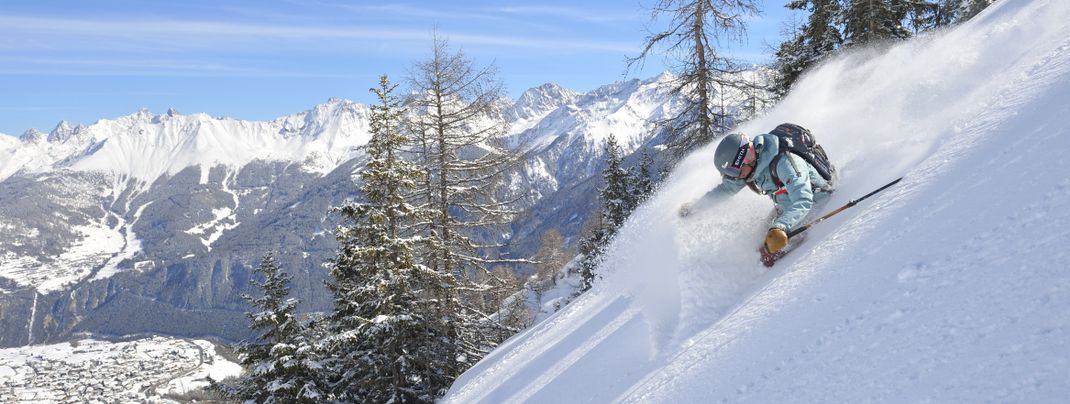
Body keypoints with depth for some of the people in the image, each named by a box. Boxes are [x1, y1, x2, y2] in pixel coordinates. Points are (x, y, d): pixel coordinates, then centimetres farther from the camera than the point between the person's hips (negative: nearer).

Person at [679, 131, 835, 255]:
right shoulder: (750, 166, -11)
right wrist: (694, 206, 7)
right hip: (786, 210, 8)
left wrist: (780, 227, -60)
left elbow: (803, 201, -45)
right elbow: (726, 188, 6)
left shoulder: (783, 163, -36)